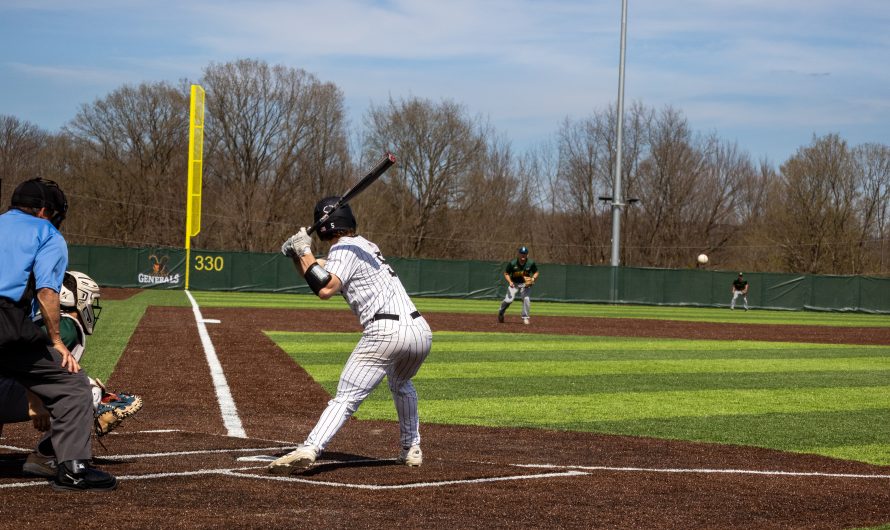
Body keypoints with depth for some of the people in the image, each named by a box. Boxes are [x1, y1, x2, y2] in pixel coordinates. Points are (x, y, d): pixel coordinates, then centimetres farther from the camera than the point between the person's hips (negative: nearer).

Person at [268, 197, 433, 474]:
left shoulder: (344, 249, -1)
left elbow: (325, 289, -17)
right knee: (401, 385, 35)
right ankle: (411, 449, 37)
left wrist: (304, 252, -8)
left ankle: (308, 450, -27)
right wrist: (297, 255, 14)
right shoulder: (365, 245, 25)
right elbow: (319, 279, 28)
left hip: (386, 332, -8)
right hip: (421, 330, 8)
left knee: (345, 398, -13)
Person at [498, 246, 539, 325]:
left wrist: (533, 279, -19)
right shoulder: (512, 263, -17)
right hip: (514, 283, -1)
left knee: (526, 299, -19)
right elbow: (506, 273, -5)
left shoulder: (531, 263, -14)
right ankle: (501, 312, 16)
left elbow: (536, 273, 2)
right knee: (508, 300, -15)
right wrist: (510, 282, -21)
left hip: (525, 284, 1)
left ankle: (525, 318, -1)